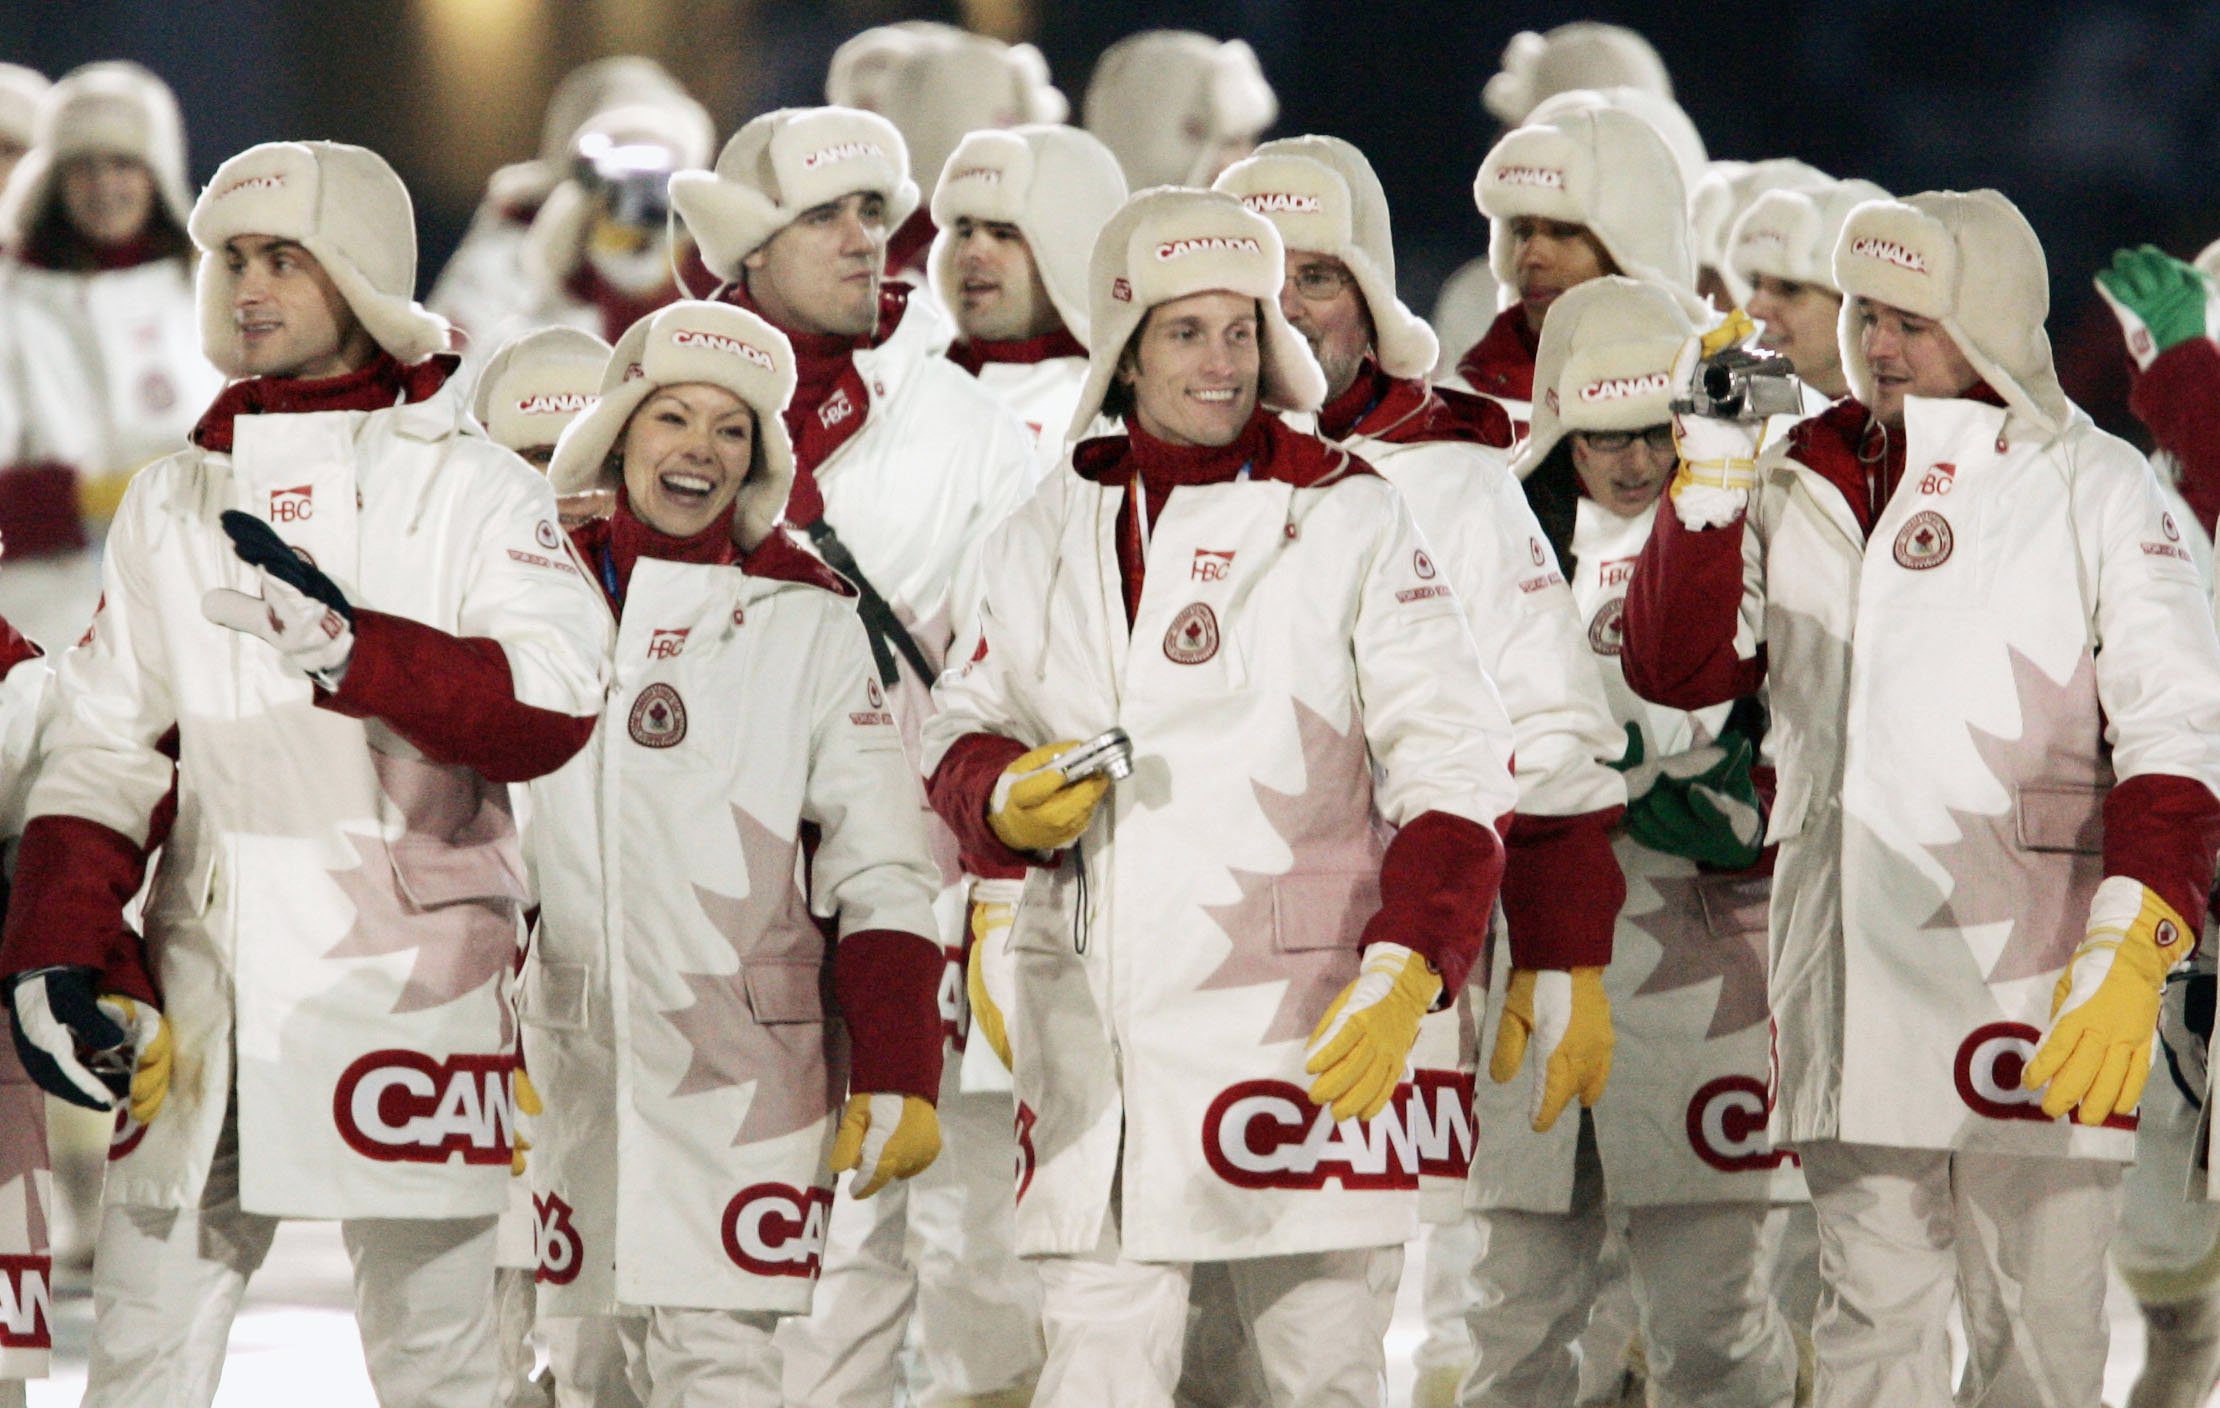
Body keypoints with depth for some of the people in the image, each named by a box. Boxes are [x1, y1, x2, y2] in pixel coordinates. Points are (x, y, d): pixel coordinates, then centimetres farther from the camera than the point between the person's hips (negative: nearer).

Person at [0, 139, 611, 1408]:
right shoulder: (173, 504, 15)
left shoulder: (472, 491, 2)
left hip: (408, 975, -4)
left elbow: (556, 706, -11)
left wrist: (356, 648, -25)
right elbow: (107, 744, 14)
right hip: (205, 1001, 4)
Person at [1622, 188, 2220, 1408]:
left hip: (2031, 977, -4)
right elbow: (1676, 666, 9)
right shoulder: (1805, 485, 13)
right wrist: (1714, 469, 0)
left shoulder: (2094, 490, 0)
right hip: (1848, 973, 4)